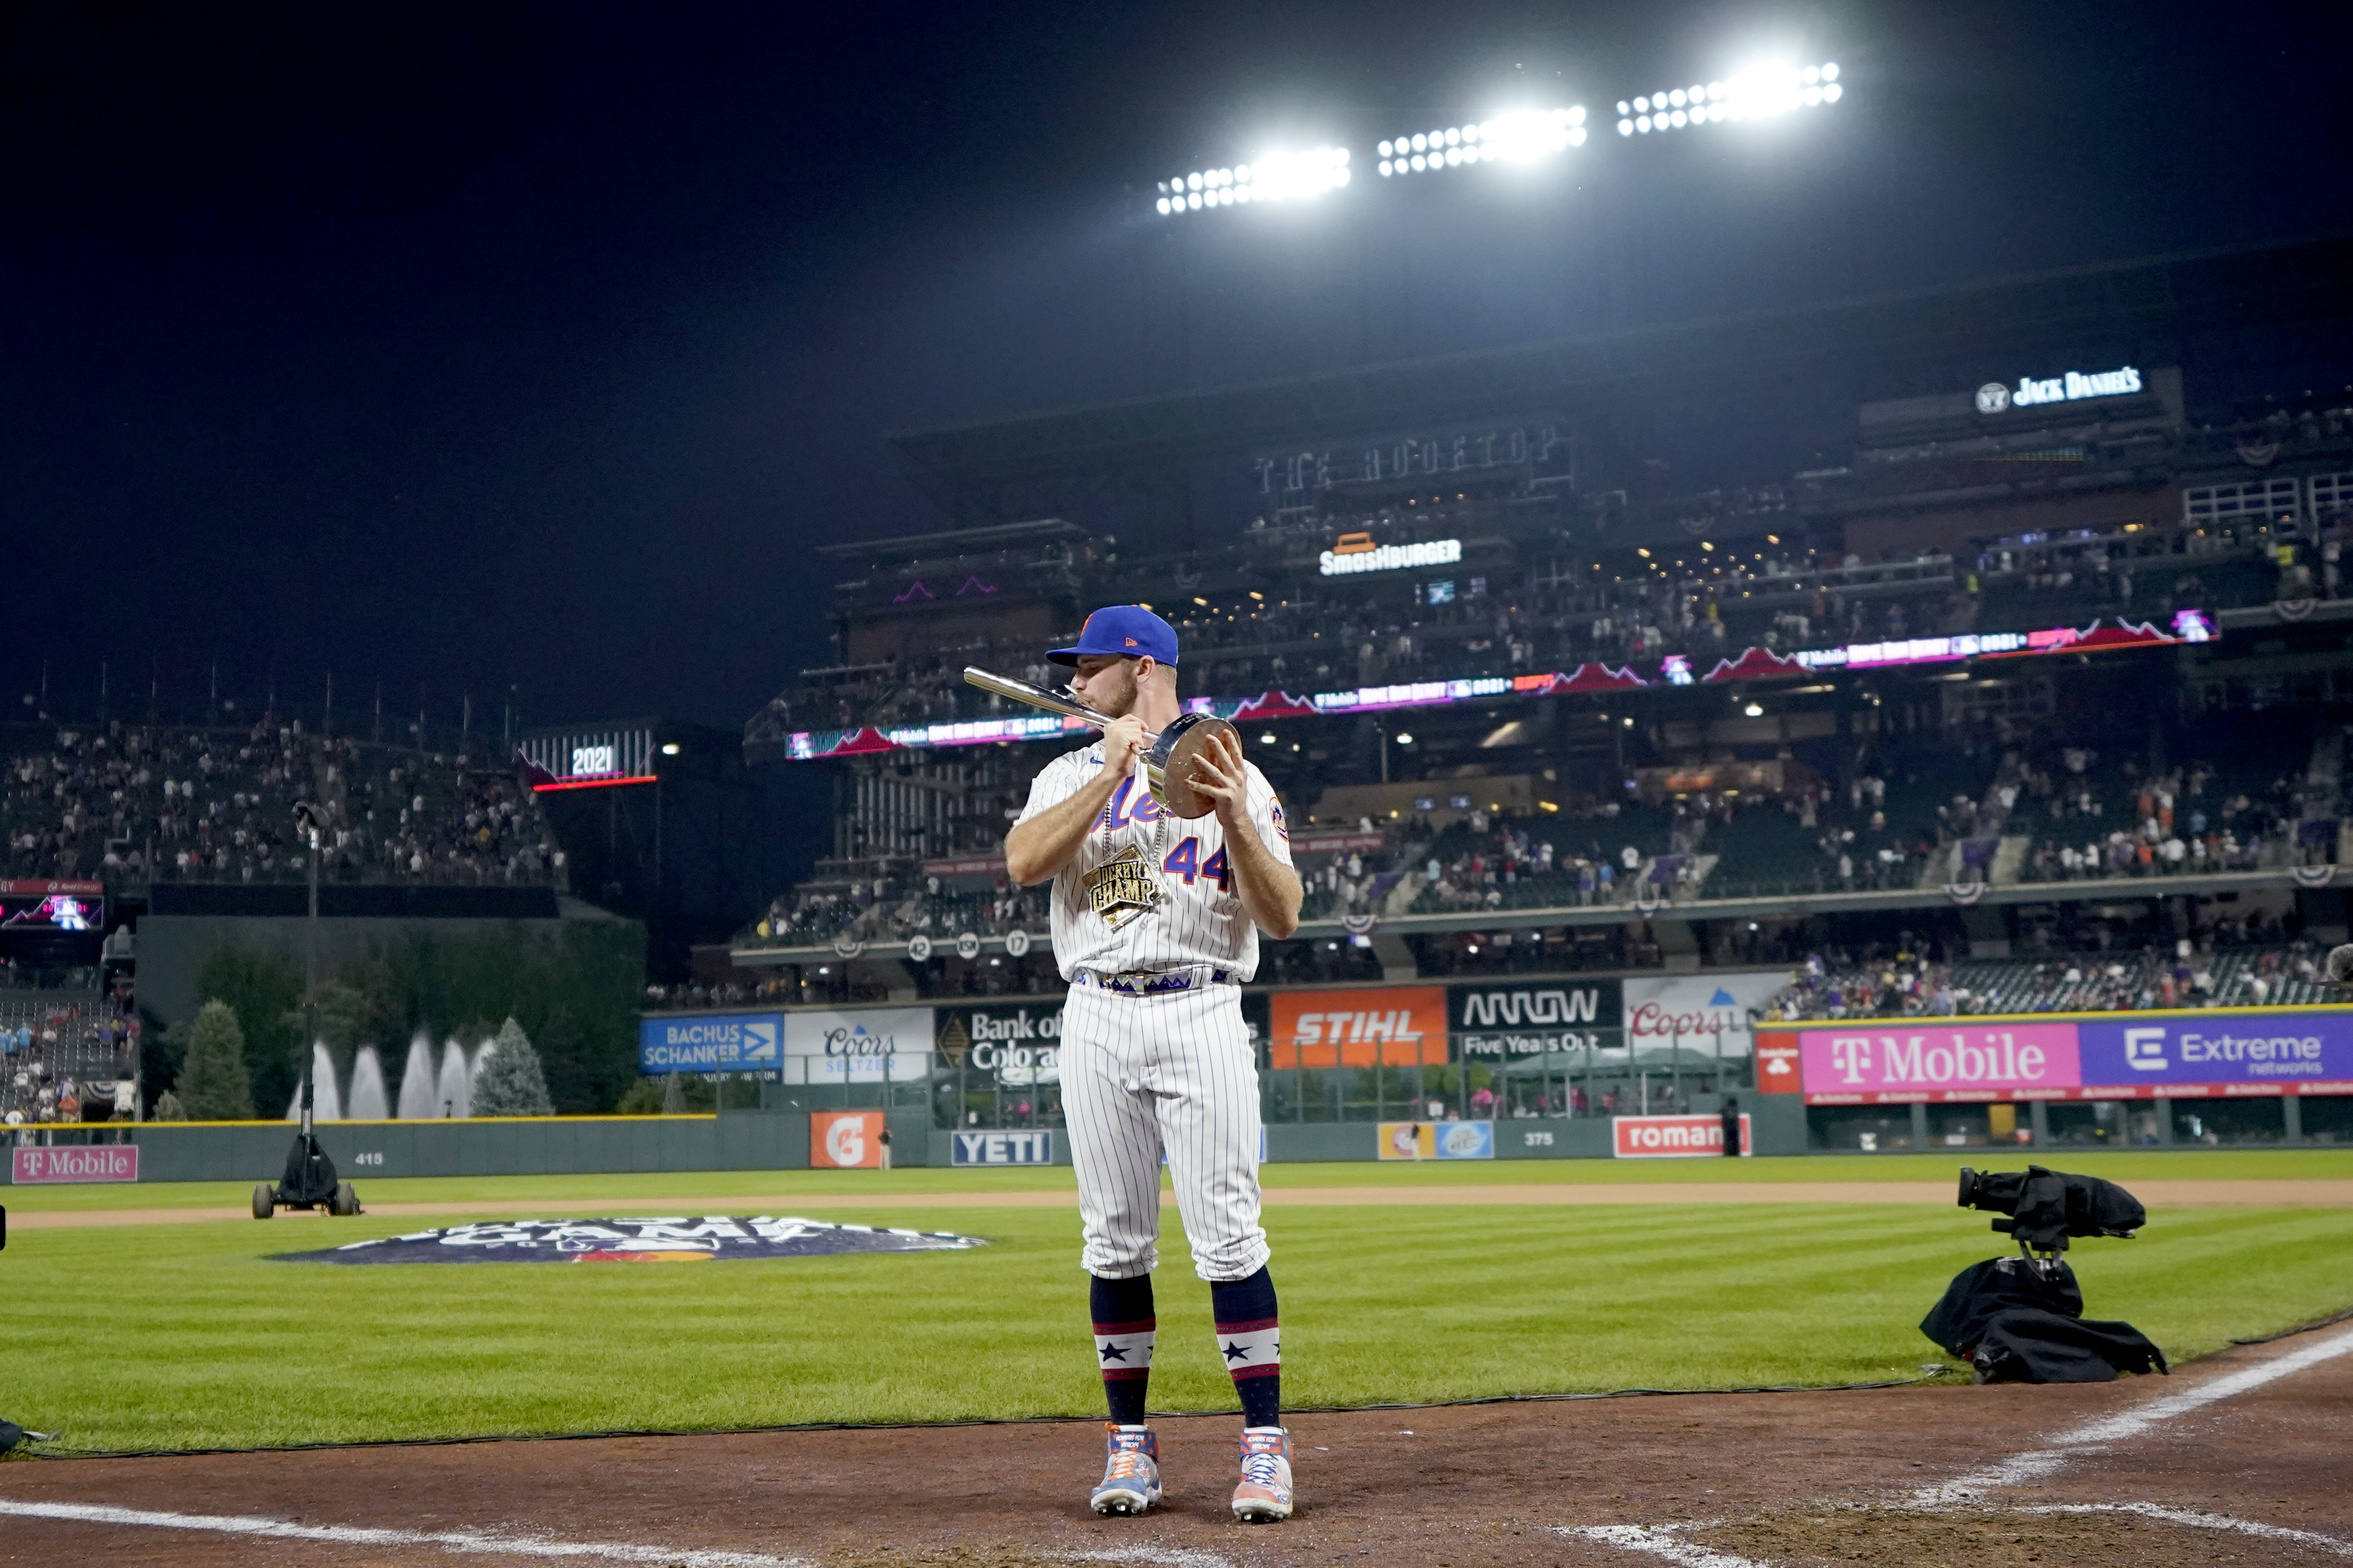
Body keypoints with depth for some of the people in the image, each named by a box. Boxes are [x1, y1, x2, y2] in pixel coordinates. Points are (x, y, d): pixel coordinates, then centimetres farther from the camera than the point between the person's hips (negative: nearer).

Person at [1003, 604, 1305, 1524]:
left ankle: (1265, 1445, -2)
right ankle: (1130, 1445, 13)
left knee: (1228, 1237, -8)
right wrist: (1113, 775, -11)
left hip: (1200, 1016, -3)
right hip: (1097, 1023, 3)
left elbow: (1283, 917, -4)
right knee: (1115, 1241, 4)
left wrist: (1235, 818, -18)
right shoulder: (1071, 775, 14)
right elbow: (1024, 864, -7)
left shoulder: (1236, 779, 6)